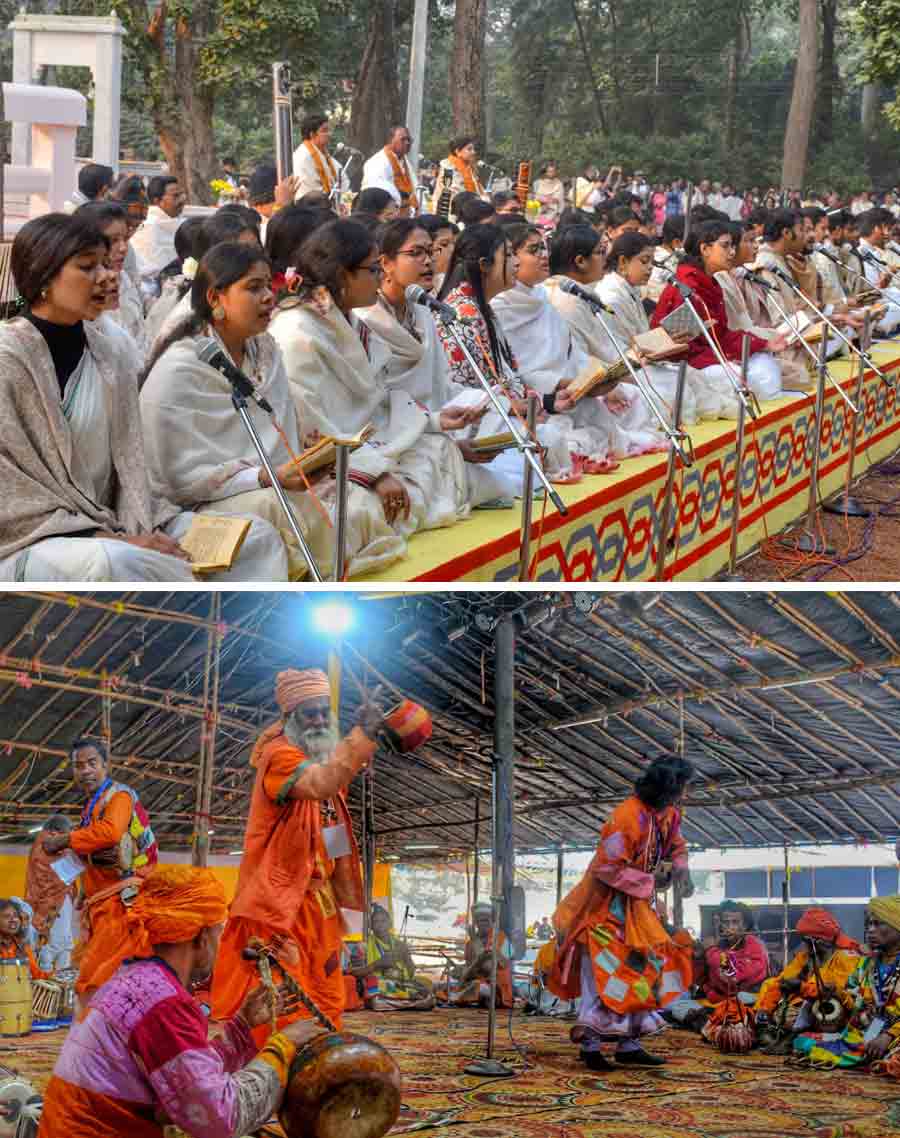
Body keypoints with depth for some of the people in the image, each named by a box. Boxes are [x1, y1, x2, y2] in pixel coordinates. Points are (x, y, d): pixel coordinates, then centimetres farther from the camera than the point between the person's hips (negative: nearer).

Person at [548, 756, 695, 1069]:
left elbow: (676, 845, 19)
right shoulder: (628, 817, -27)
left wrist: (681, 869, -2)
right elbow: (607, 868, -26)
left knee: (643, 970, 8)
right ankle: (590, 1044, -4)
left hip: (635, 907, 9)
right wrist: (650, 881, -20)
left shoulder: (669, 814, 0)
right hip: (605, 906, -9)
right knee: (603, 974, -10)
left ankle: (628, 1044, 13)